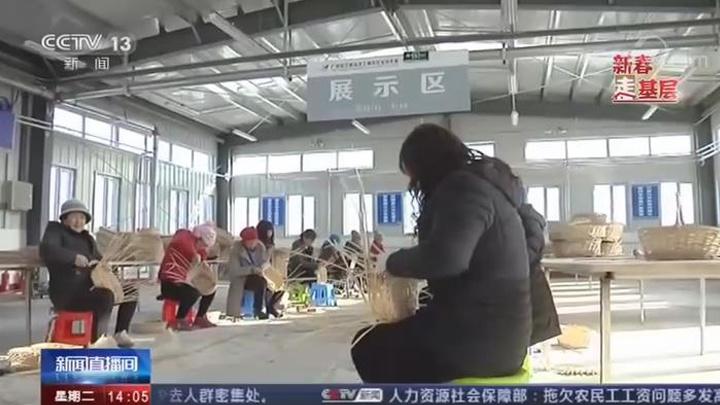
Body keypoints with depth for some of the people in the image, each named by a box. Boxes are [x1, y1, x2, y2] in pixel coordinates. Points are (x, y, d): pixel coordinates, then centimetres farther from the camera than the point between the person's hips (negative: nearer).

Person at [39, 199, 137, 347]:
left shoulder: (87, 237, 24)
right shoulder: (55, 230, 4)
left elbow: (98, 258, 22)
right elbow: (47, 250, -17)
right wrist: (73, 257, -32)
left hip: (88, 287, 8)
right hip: (67, 292, -8)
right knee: (106, 295, -34)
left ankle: (120, 333, 12)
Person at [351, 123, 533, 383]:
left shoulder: (464, 186, -15)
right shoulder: (482, 182, 16)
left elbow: (444, 257, -30)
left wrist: (392, 262, -13)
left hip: (480, 339, -10)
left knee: (367, 345, 3)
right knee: (394, 338, 24)